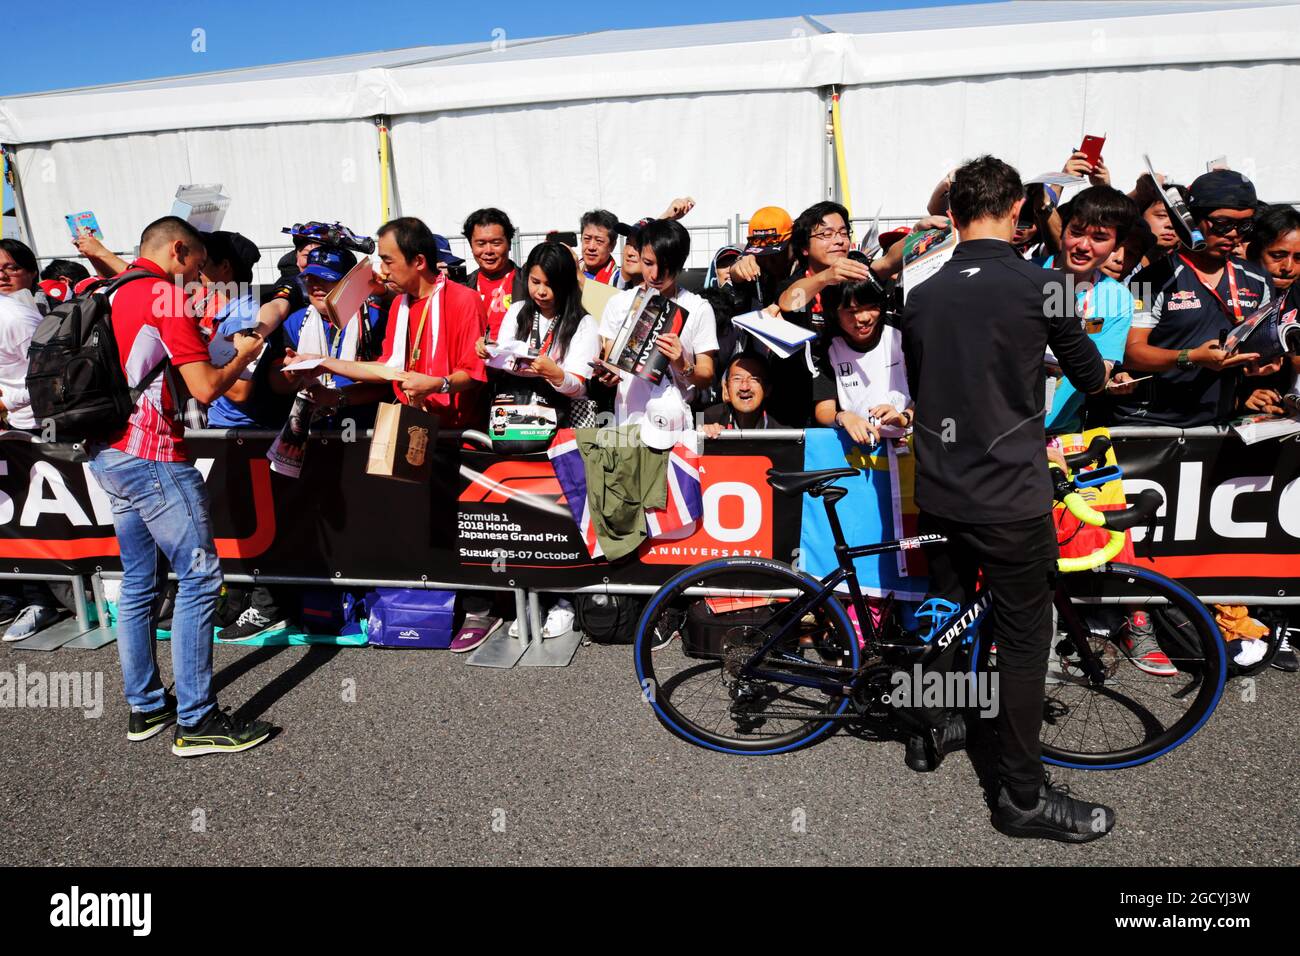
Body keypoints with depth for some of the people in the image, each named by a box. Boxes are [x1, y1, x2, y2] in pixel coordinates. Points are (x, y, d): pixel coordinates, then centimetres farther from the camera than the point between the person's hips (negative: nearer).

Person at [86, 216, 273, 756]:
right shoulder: (166, 296, -10)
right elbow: (206, 389, -15)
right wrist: (243, 356, 3)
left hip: (108, 456, 10)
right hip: (151, 455, -9)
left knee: (138, 582, 14)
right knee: (200, 576, -6)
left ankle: (145, 707, 22)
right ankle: (196, 721, -2)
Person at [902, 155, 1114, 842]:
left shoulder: (919, 296, 3)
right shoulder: (1038, 286, -10)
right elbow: (1091, 380, 4)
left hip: (939, 494, 5)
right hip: (1011, 498, -5)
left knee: (946, 609, 21)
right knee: (1023, 639, 6)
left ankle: (931, 734, 37)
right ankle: (1021, 796, 16)